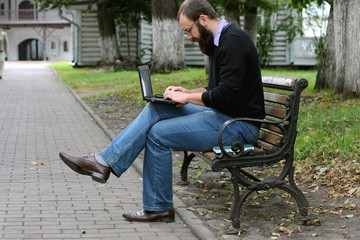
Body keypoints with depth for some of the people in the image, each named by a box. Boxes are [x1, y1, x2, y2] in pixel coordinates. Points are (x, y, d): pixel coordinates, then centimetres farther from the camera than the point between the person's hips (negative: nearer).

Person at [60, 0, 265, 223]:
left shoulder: (233, 41, -18)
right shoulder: (219, 41, 14)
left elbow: (227, 94, -26)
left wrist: (187, 97, -14)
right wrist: (187, 92, 6)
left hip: (238, 124, -10)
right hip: (222, 114, 10)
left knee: (159, 134, -13)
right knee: (155, 110, 1)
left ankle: (159, 208, 1)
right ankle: (105, 162, -2)